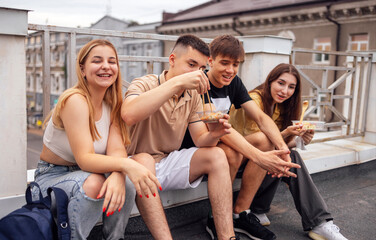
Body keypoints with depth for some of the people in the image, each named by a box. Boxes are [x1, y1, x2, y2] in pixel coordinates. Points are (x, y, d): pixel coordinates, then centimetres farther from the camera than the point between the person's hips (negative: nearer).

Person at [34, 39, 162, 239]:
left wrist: (117, 175, -38)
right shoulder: (75, 100, -22)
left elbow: (116, 150, -15)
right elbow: (84, 159, -30)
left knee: (126, 182, -23)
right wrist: (126, 164, -47)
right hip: (52, 176, -5)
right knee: (93, 183, -35)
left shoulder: (112, 103, -2)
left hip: (87, 171, 5)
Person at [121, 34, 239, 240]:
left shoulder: (193, 94, 4)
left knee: (216, 155, -13)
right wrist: (177, 82, -39)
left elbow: (200, 140, 2)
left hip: (169, 162, 6)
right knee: (143, 161, -38)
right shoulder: (145, 84, -14)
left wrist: (213, 135, -23)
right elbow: (128, 115, -38)